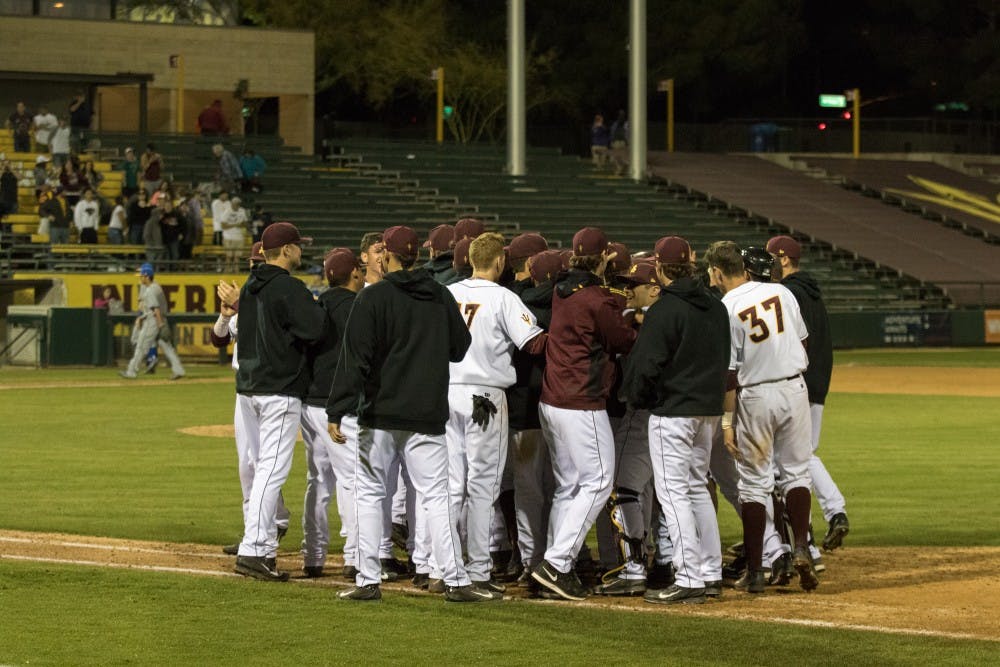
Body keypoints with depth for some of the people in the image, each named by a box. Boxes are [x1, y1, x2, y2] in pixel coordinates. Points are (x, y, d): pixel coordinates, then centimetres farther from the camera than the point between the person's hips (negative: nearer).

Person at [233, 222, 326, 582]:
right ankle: (253, 551, -14)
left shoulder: (250, 287, 14)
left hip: (248, 387, 9)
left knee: (263, 468, 15)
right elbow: (315, 330, -23)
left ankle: (264, 547, 17)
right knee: (272, 470, -9)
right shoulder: (288, 288, -14)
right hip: (279, 390, -9)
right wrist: (315, 308, 0)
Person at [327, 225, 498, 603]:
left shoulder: (373, 297, -6)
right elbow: (460, 348, 14)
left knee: (369, 494, 7)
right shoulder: (440, 297, 5)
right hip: (428, 416, 3)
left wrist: (337, 412, -11)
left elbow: (355, 359, -11)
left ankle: (368, 581, 4)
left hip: (379, 416, -3)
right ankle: (456, 581, -5)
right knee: (435, 496, 1)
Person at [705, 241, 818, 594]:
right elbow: (802, 342, 10)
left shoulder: (726, 310, -12)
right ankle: (801, 548, -4)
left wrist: (727, 419, -7)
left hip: (756, 397, -3)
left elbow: (729, 371, -13)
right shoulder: (781, 293, 2)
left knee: (754, 482, 5)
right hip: (794, 389, 3)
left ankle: (754, 571, 7)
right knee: (796, 472, 14)